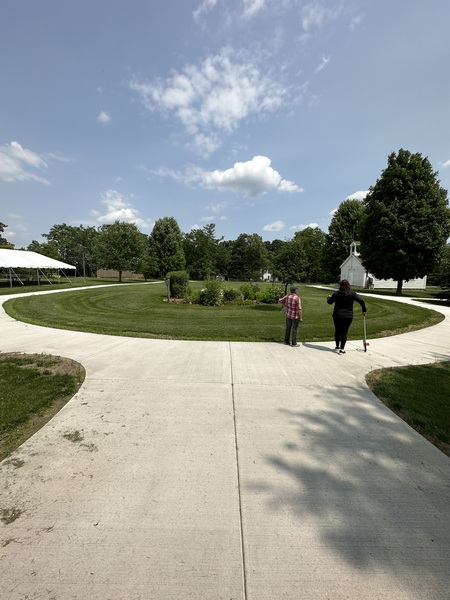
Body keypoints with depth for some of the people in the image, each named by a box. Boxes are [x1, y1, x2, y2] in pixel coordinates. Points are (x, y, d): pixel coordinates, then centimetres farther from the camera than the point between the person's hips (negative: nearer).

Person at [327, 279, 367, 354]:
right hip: (348, 316, 0)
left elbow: (330, 302, 7)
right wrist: (364, 310, 5)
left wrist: (329, 297, 29)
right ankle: (341, 349, 4)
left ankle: (337, 347, 23)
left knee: (337, 331, 14)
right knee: (344, 332, 5)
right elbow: (361, 301, -8)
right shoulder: (352, 294, -4)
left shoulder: (336, 294, -4)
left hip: (337, 315, 1)